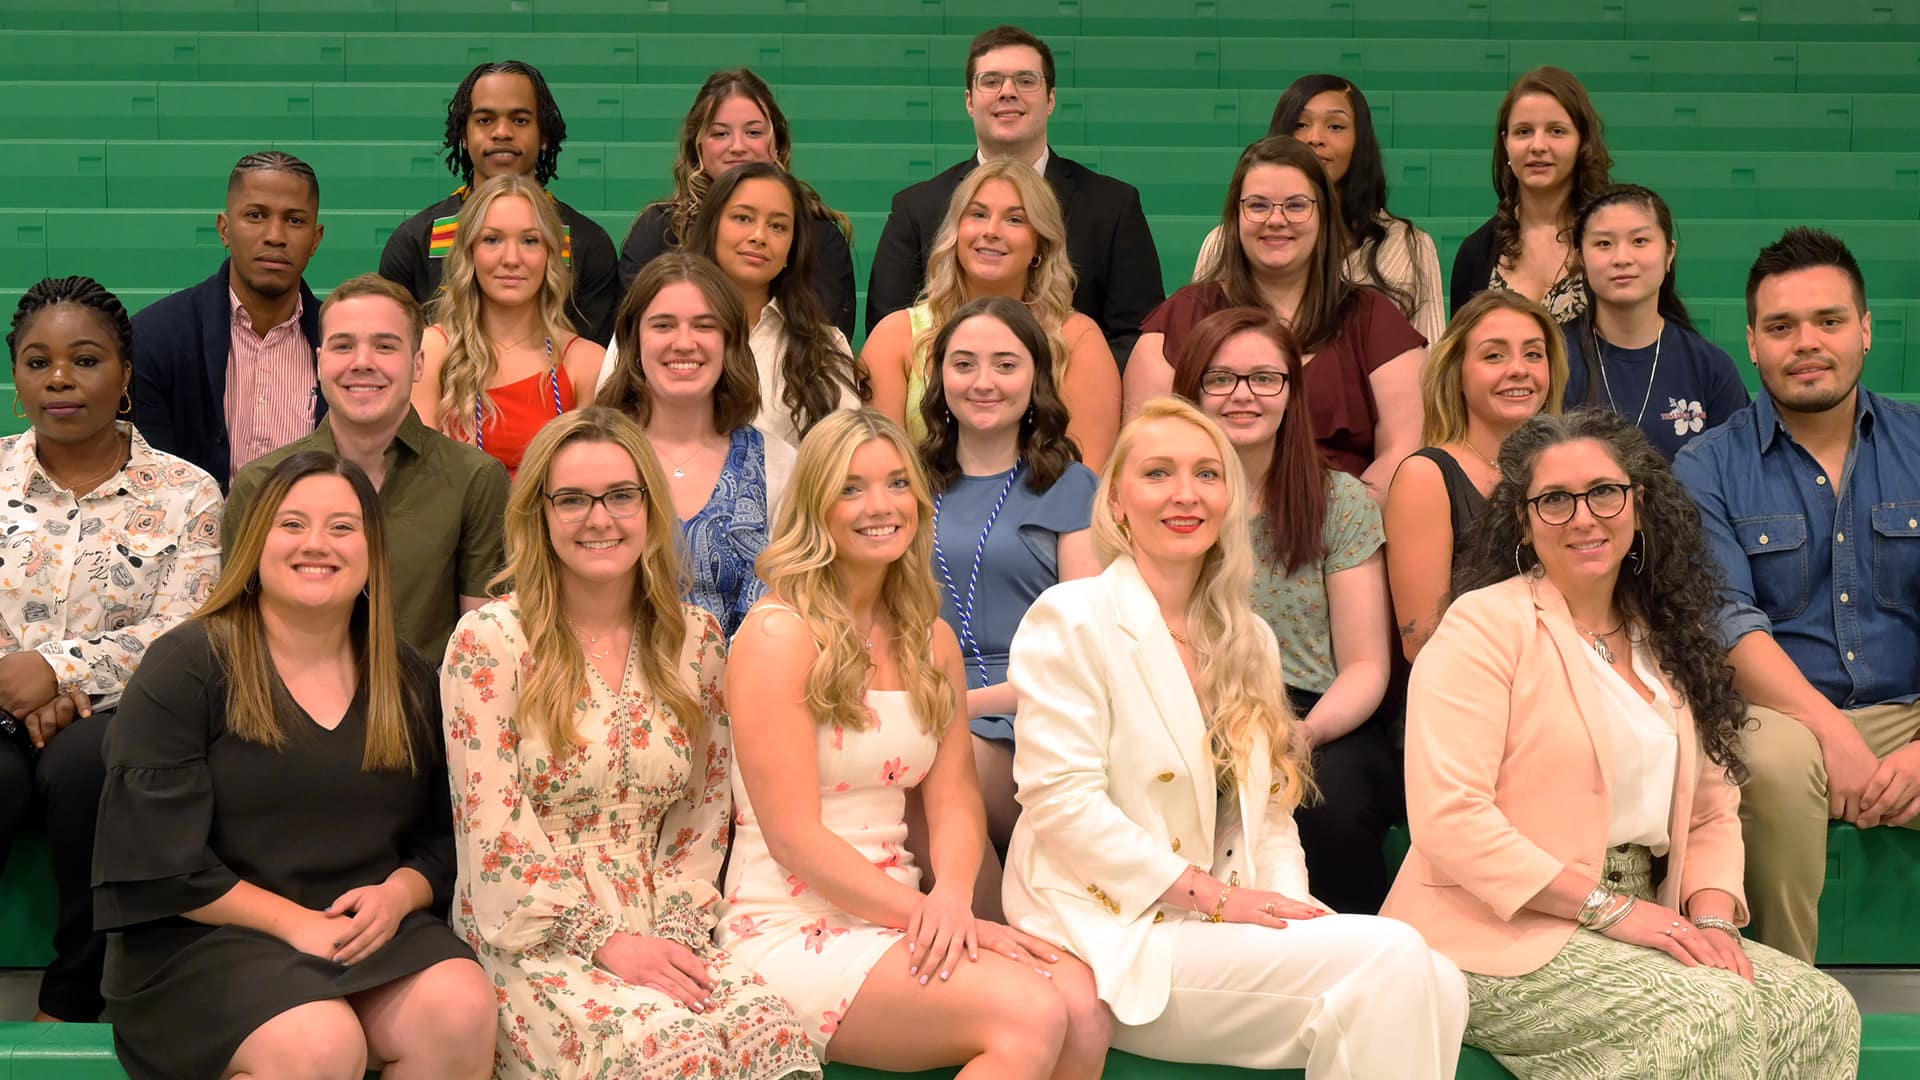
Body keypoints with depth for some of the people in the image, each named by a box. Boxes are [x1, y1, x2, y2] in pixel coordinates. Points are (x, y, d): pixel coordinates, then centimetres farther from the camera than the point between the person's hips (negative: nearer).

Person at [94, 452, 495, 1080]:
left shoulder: (411, 683, 14)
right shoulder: (185, 668, -1)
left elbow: (441, 840, 14)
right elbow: (161, 860, -7)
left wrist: (398, 894, -9)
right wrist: (293, 922, -14)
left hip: (372, 929, 4)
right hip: (204, 939, -4)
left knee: (463, 1009, -27)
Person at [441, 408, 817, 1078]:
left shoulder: (696, 641, 9)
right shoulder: (489, 640, -4)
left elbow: (704, 809, 13)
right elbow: (493, 830, -9)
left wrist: (676, 927, -2)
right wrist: (605, 941, -14)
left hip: (653, 934, 4)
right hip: (529, 937, -3)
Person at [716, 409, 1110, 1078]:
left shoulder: (933, 640, 14)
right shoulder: (778, 635, -8)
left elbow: (954, 797, 7)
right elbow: (793, 836, -12)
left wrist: (952, 899, -14)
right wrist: (927, 914, -17)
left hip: (900, 917, 6)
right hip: (792, 931, -6)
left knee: (1083, 1007, -22)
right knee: (1031, 1013, -28)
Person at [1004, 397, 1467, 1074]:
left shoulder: (1249, 640, 18)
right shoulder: (1070, 619, -4)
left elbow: (1269, 813, 17)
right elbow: (1061, 801, -13)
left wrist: (1287, 903, -4)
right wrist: (1212, 896, -15)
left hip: (1225, 931, 7)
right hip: (1120, 938, -7)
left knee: (1438, 985, -20)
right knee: (1390, 958, -24)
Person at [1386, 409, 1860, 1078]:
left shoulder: (1667, 641, 17)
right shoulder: (1487, 623, -7)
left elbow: (1712, 814, 16)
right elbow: (1447, 817, -17)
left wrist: (1712, 916, -6)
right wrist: (1612, 908, -17)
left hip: (1634, 930, 7)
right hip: (1504, 939, -7)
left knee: (1822, 1010, -13)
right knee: (1712, 1017, -26)